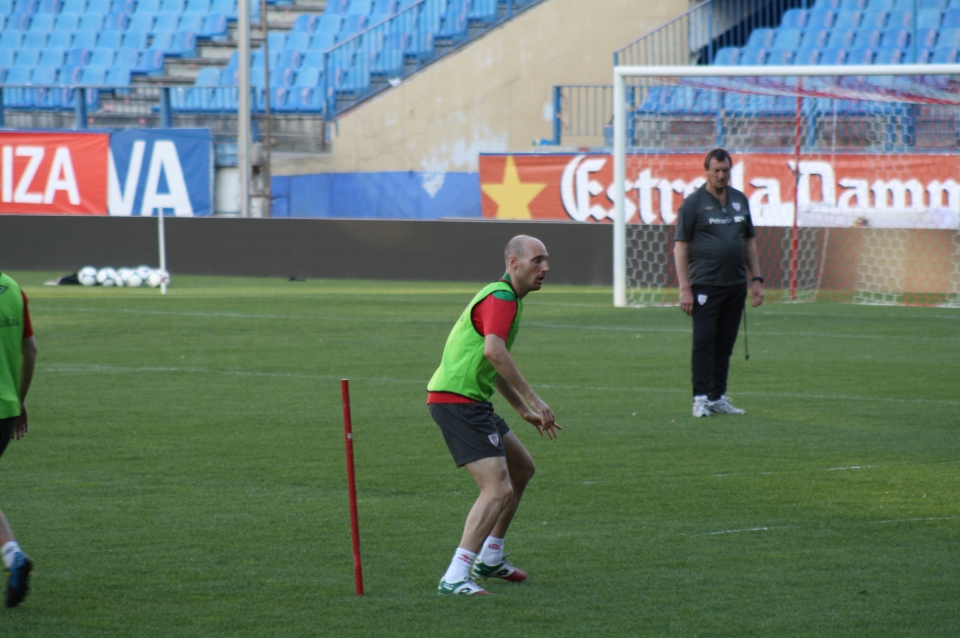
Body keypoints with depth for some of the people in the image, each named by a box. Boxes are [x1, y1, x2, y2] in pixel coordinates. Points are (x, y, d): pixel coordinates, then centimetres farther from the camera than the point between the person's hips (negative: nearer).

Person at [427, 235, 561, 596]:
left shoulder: (505, 298, 20)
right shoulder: (501, 298, -14)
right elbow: (493, 350, -32)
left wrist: (525, 411, 32)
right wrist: (533, 399, -29)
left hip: (471, 401, 11)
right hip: (458, 401, -11)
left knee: (522, 469, 24)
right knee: (499, 488, -18)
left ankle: (490, 558, 33)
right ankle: (455, 577, -23)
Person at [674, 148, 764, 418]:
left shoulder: (740, 200, 13)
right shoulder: (694, 202, -3)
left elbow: (749, 242, 20)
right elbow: (680, 246, -5)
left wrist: (756, 279, 13)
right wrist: (684, 289, -11)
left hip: (735, 284, 5)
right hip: (705, 284, -5)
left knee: (725, 343, 7)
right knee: (704, 341, -6)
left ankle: (718, 397, 13)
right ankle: (701, 398, -4)